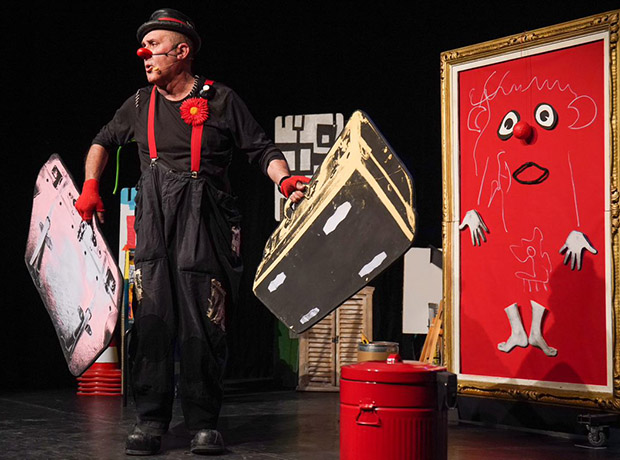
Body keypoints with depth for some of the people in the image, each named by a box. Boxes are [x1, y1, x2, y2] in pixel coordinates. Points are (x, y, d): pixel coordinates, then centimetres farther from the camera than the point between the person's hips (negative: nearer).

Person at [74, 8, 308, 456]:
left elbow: (262, 148, 4)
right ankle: (150, 420, 5)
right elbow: (104, 140, 31)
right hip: (154, 218, 3)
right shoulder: (140, 104, 16)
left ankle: (204, 422, 5)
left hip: (205, 221, -3)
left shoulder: (221, 99, 4)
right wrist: (90, 187, 19)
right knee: (152, 318, -3)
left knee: (203, 323, -4)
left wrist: (285, 180, -15)